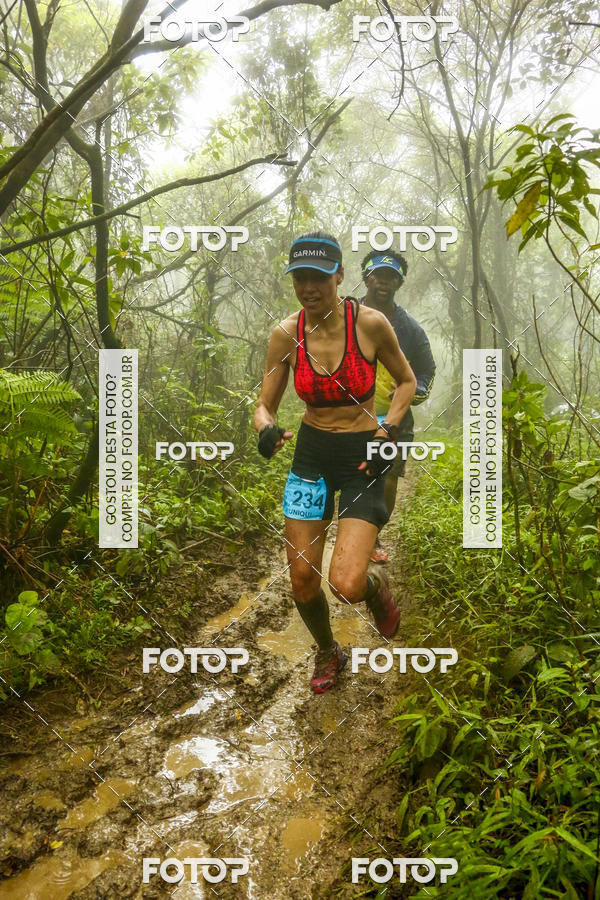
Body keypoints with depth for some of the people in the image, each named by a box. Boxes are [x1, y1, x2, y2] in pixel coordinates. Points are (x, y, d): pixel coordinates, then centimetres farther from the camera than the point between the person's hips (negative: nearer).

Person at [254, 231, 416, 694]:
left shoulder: (370, 322, -13)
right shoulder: (286, 334, -7)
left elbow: (407, 381, 3)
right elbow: (265, 405, 0)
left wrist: (386, 431, -11)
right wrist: (267, 429, -24)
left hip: (363, 456, -3)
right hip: (311, 455, 3)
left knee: (346, 584, -17)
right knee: (302, 578, 6)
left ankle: (377, 587, 23)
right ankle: (328, 653, 36)